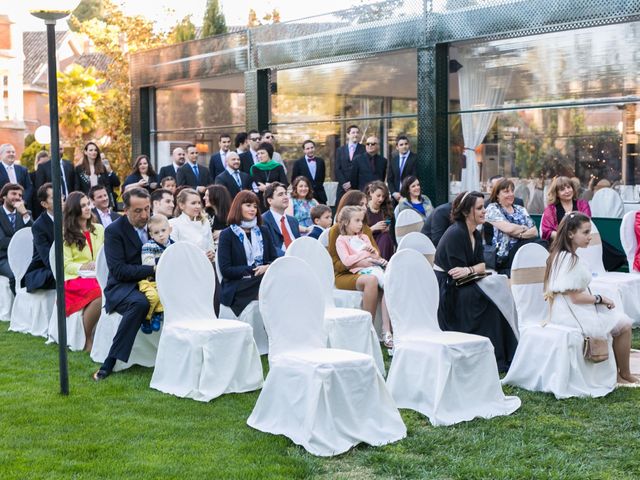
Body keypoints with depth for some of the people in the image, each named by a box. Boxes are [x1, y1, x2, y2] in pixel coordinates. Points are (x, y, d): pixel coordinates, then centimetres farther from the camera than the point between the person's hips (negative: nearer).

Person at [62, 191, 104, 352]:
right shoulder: (65, 234, 6)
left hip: (98, 277, 4)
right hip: (75, 279, -4)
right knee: (99, 292, -37)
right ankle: (88, 340, -22)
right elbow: (66, 264, 0)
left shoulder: (99, 229, 18)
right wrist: (83, 267, -16)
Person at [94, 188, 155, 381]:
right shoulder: (114, 231, -7)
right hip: (122, 287, -5)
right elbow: (118, 270, -16)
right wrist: (152, 269, -23)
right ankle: (110, 362, -30)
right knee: (140, 303, -38)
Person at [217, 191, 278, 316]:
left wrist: (268, 267, -8)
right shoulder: (227, 235, 6)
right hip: (237, 287, -4)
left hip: (264, 281, 4)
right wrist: (253, 271, -11)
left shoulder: (263, 231, 21)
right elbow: (225, 270, -3)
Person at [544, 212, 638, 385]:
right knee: (624, 324, -3)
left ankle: (616, 373, 17)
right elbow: (576, 297, -23)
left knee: (619, 318, 17)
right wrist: (600, 299, -9)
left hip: (563, 311, 11)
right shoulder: (571, 260, -23)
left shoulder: (558, 255, 9)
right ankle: (624, 375, 14)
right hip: (572, 316, -11)